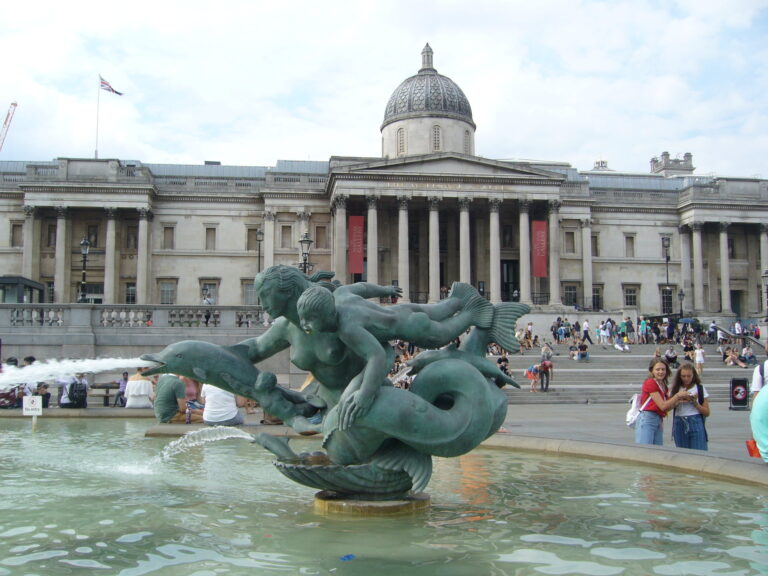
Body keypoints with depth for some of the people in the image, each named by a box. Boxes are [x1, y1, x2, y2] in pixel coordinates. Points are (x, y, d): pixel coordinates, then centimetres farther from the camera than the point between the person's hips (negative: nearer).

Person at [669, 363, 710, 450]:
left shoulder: (700, 389, 3)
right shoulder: (675, 389, 9)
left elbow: (707, 413, 1)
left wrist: (695, 403, -11)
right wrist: (678, 400, -12)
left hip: (696, 424, -2)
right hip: (679, 424, 2)